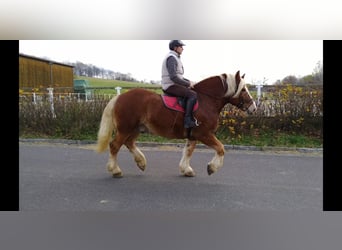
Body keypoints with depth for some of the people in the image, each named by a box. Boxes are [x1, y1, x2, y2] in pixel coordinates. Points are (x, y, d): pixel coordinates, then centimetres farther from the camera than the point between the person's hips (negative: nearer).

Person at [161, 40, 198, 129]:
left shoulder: (175, 58, 20)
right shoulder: (171, 58, -14)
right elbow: (173, 77, -24)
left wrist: (189, 81, 10)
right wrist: (188, 84, -16)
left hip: (173, 85, 11)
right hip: (171, 86, -11)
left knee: (192, 92, 16)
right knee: (193, 95, -22)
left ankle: (191, 118, 15)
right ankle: (187, 120, -24)